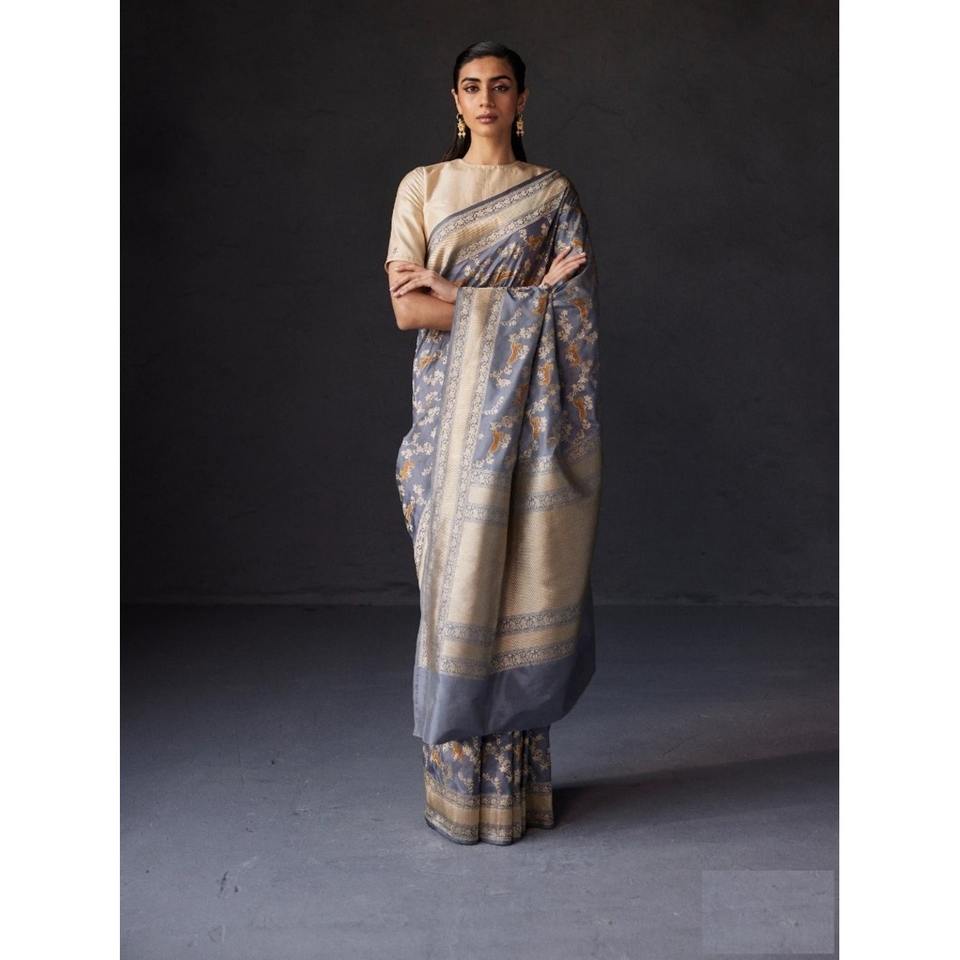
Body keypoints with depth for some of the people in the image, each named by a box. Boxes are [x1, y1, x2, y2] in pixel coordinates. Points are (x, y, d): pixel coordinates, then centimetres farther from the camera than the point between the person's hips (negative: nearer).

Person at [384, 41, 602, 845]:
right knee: (459, 579, -1)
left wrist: (449, 293, -8)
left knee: (522, 580, 0)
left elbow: (571, 312, -5)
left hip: (529, 410, 0)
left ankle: (519, 779, 14)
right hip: (454, 408, 0)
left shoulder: (554, 194, 7)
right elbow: (407, 308, -4)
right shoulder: (422, 187, 8)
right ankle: (459, 786, 11)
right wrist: (520, 298, -9)